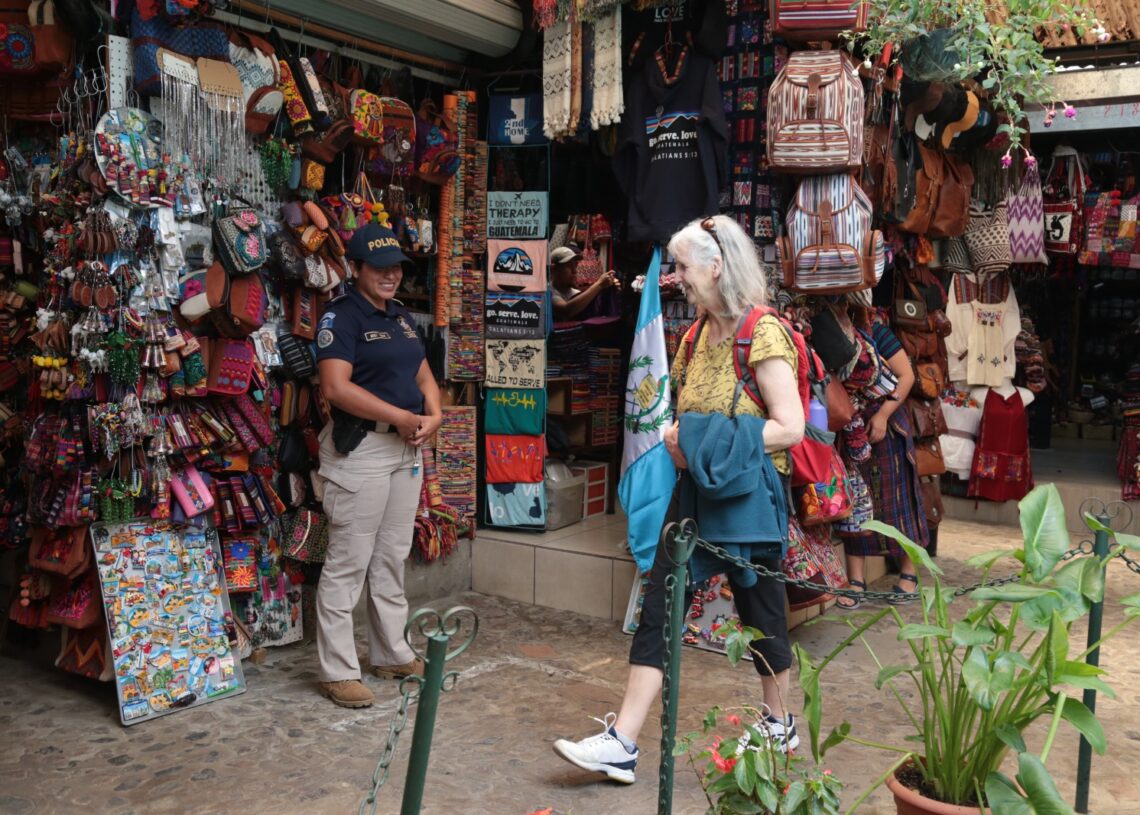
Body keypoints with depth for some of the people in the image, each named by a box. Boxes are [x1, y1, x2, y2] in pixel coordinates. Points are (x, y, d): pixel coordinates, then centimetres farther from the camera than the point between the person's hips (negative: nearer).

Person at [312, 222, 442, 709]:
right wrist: (402, 417, -18)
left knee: (393, 558, 16)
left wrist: (433, 415, -2)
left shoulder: (401, 317, 16)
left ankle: (392, 654, 28)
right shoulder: (342, 316, -9)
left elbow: (423, 374, 19)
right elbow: (337, 387, -20)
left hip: (406, 448, 8)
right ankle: (338, 672, 7)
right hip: (359, 447, -8)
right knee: (348, 563, -2)